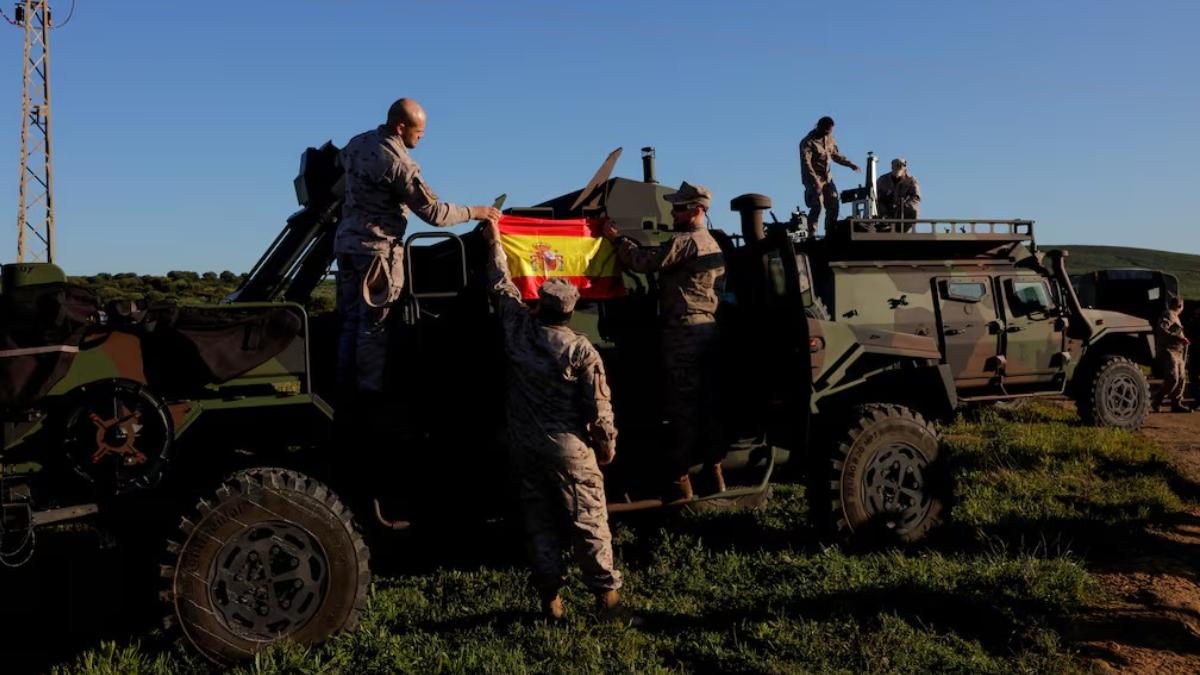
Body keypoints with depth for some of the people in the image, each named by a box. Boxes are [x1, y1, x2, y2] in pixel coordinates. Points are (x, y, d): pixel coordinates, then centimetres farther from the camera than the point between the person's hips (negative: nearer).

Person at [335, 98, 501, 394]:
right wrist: (474, 212, -10)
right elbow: (433, 212, -20)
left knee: (352, 316, 15)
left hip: (346, 242, 8)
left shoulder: (358, 142, 4)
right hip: (376, 247, -8)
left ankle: (346, 381, 22)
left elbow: (343, 160, 28)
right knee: (373, 322, -1)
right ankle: (370, 386, 5)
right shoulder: (398, 163, -21)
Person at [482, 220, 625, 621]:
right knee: (588, 521, 6)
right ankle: (606, 593, 11)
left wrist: (494, 242, 23)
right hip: (569, 448, -3)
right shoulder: (580, 350, -15)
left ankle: (550, 599, 14)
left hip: (525, 446, 3)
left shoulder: (517, 328, -7)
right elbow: (598, 406, -11)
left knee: (540, 524, 11)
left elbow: (502, 286, 10)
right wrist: (607, 444, 4)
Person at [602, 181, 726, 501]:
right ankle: (713, 471, 17)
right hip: (707, 328, 10)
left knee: (681, 406, -7)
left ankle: (679, 479, -4)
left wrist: (616, 238, -5)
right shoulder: (713, 245, 21)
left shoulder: (686, 241, -11)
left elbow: (645, 261, -17)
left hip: (683, 330, -10)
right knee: (704, 403, 12)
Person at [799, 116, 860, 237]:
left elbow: (836, 155, 19)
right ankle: (811, 235, -9)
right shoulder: (808, 142, -15)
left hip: (827, 177, 7)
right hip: (813, 178, -7)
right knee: (817, 206, -15)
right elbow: (806, 163, -20)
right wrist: (816, 181, -27)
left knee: (833, 206, 5)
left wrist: (850, 164, 6)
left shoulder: (829, 139, 7)